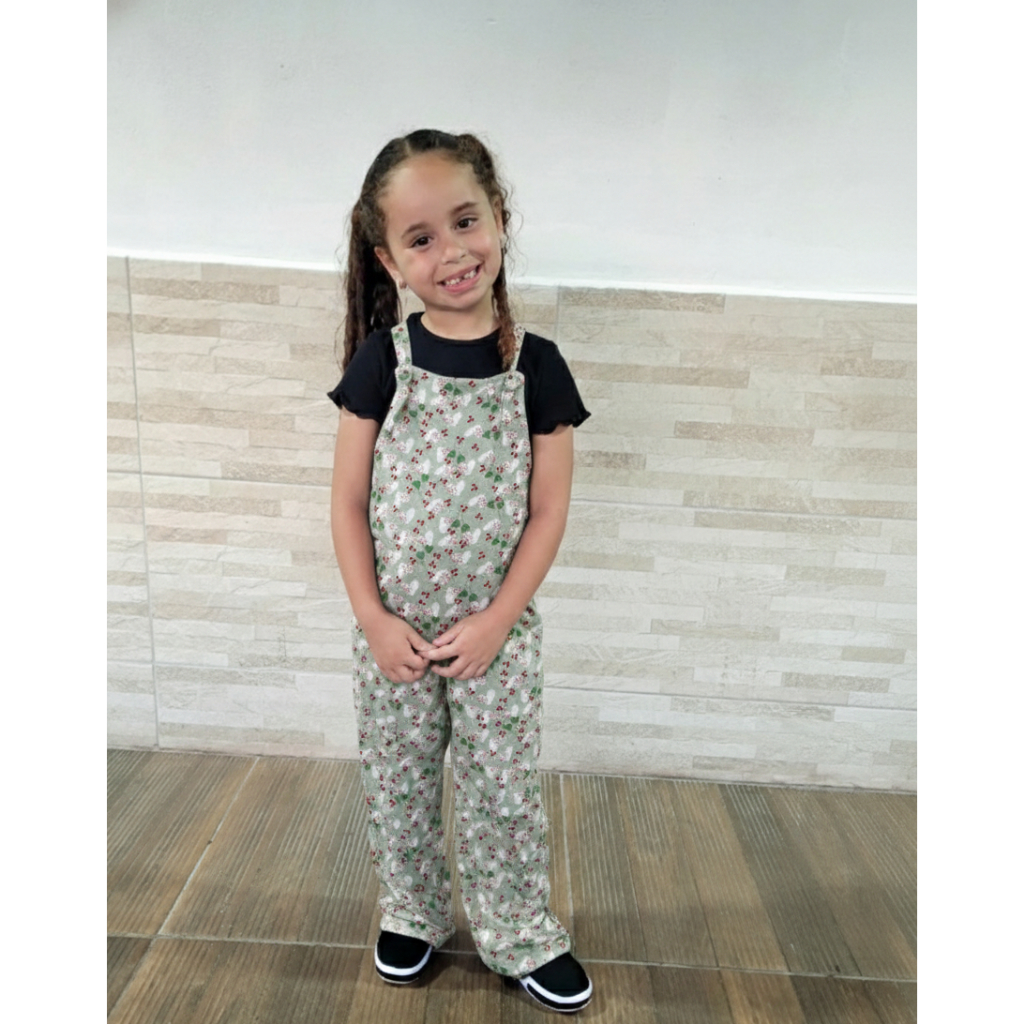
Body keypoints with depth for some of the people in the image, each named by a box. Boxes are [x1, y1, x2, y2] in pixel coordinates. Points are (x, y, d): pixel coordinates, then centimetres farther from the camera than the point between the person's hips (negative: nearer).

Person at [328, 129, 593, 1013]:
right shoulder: (381, 360, -6)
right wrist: (373, 619, -9)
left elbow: (548, 512, -6)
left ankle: (522, 937, 37)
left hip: (498, 630, -1)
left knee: (504, 792, 13)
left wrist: (496, 621, -11)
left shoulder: (536, 365, -7)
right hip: (392, 631, 1)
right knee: (399, 788, 18)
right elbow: (349, 501, -4)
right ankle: (413, 917, 44)